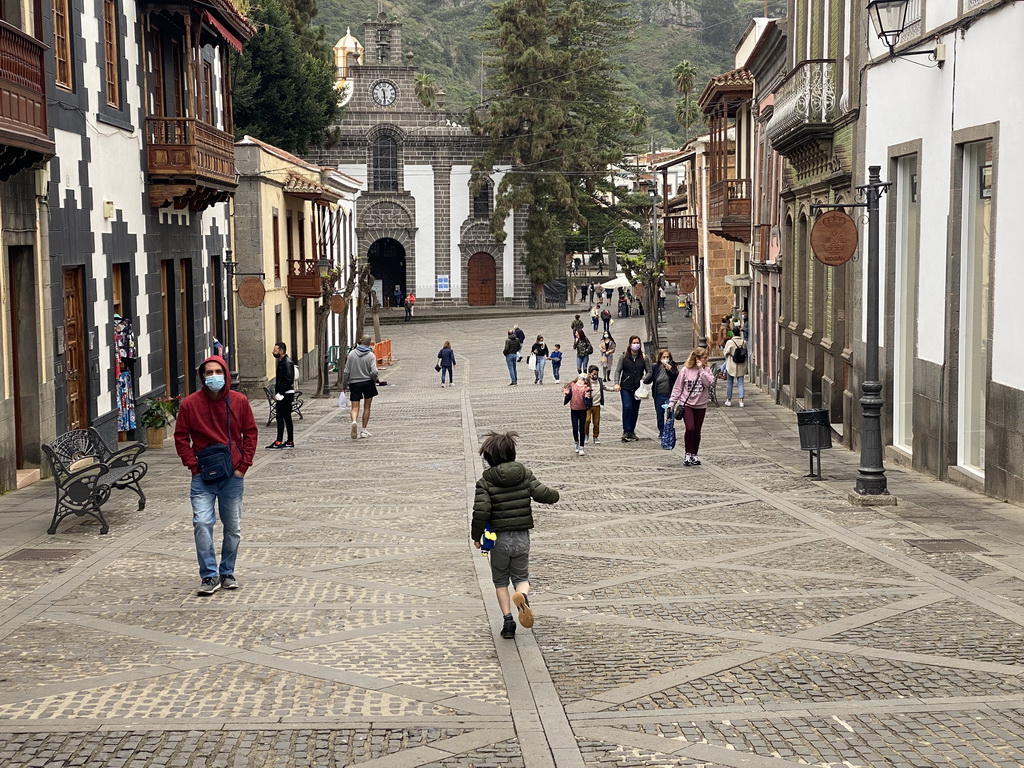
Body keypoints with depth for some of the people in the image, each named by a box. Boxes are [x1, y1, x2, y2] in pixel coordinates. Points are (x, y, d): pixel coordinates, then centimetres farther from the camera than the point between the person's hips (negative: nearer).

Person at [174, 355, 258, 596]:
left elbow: (250, 433, 6)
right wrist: (194, 466, -7)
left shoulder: (239, 401, 0)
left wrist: (243, 465, -2)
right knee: (202, 523, -15)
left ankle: (227, 573, 25)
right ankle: (209, 576, -6)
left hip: (233, 476, 2)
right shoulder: (190, 404, -4)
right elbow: (181, 438, 1)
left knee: (233, 527, 9)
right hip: (203, 476, -2)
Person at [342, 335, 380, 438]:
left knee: (355, 407, 1)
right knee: (367, 407, 13)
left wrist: (344, 384, 10)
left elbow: (346, 371, -1)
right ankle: (364, 430, 14)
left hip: (354, 383, 1)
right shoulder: (371, 356, -9)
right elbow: (374, 372, -17)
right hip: (367, 383, -1)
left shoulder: (352, 354, -3)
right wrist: (375, 379, 5)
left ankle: (354, 421, -30)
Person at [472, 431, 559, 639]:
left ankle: (507, 620, 5)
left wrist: (476, 535, -5)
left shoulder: (485, 482, -11)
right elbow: (543, 494, -9)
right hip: (522, 537, 2)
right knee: (521, 577, 16)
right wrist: (554, 494, 15)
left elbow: (481, 511, -19)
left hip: (499, 539, -2)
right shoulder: (524, 475, -4)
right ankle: (522, 596, -19)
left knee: (500, 581, 16)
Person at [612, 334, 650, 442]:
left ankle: (632, 431, 17)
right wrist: (617, 383, -14)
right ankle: (626, 431, -13)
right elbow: (618, 371, 0)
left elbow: (649, 372, 6)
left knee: (635, 410, 6)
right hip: (625, 387, -2)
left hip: (638, 388, 2)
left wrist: (644, 378, -15)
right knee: (627, 407, -15)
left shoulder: (643, 357, 5)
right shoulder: (624, 357, 2)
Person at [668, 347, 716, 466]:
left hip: (701, 405, 3)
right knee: (690, 429, -15)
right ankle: (688, 455, -2)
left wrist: (701, 370, -17)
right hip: (686, 404, -3)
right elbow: (677, 388, -2)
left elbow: (710, 382, -16)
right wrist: (672, 403, -6)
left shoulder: (706, 369, 2)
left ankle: (695, 455, 22)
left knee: (697, 431, 8)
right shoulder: (685, 370, -6)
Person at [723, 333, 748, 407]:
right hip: (741, 367, 2)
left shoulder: (730, 342, -14)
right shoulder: (744, 342, -5)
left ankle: (729, 400, 20)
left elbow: (726, 353, -4)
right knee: (740, 383, 7)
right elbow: (746, 353, 4)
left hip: (731, 366, -2)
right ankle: (741, 400, -4)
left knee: (729, 383, 12)